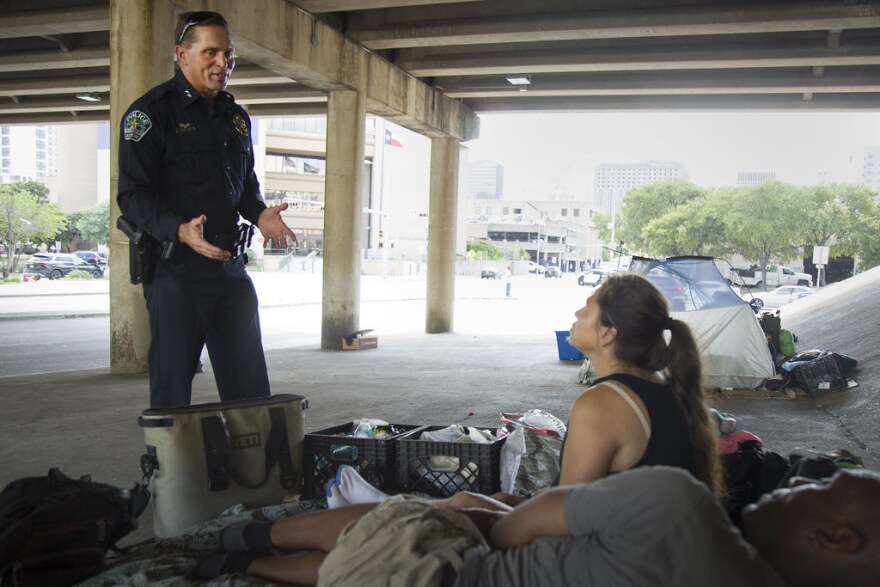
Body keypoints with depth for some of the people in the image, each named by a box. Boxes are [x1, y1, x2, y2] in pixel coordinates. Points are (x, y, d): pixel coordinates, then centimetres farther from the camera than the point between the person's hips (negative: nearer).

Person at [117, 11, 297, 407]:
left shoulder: (236, 117, 17)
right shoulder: (151, 112, -5)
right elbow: (132, 195, -11)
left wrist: (259, 214, 3)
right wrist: (180, 230, -28)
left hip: (231, 269, 6)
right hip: (175, 270, -6)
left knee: (251, 388, 10)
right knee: (172, 390, 1)